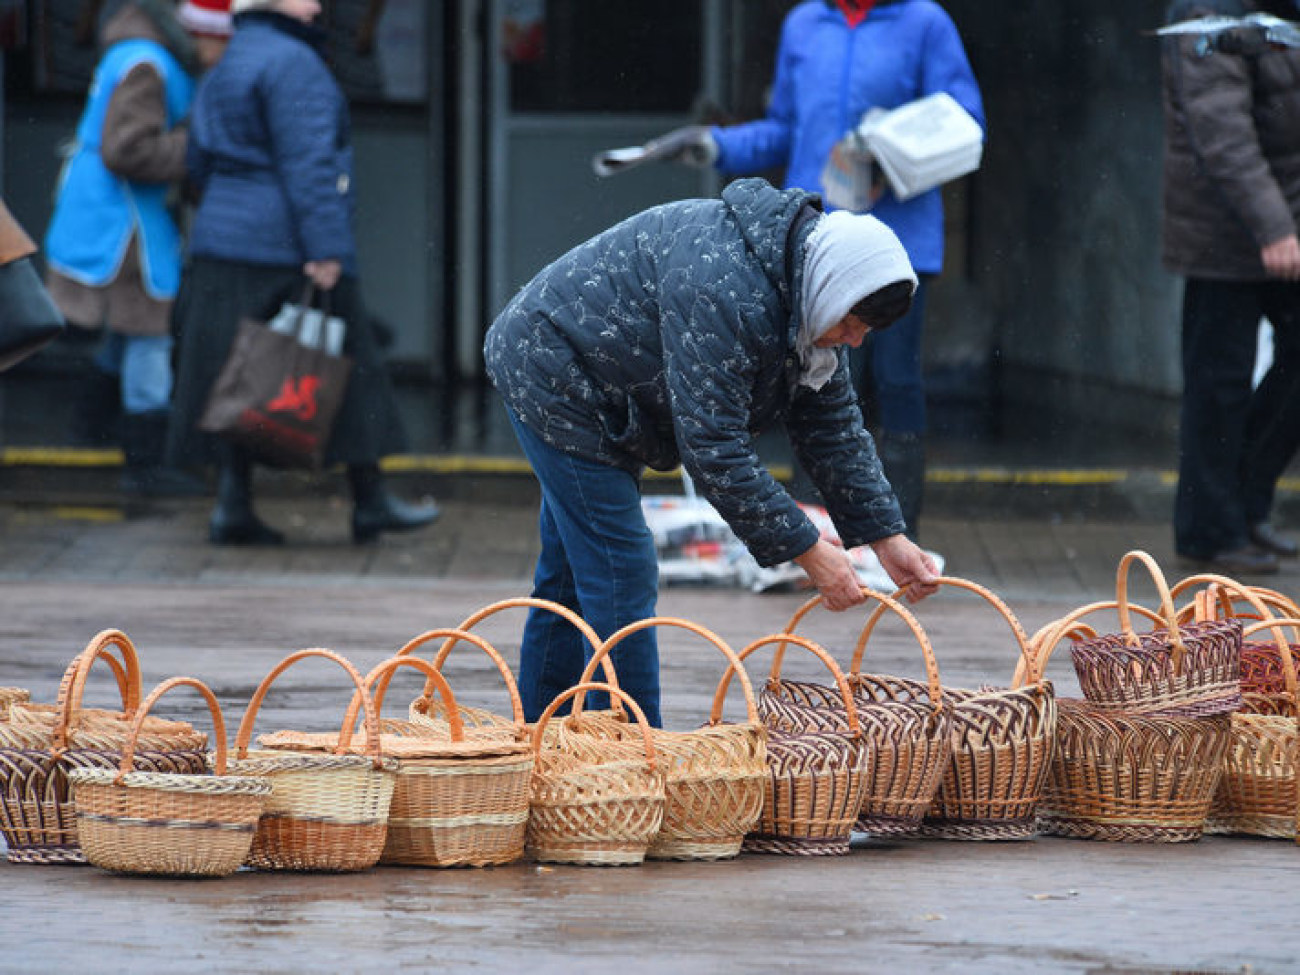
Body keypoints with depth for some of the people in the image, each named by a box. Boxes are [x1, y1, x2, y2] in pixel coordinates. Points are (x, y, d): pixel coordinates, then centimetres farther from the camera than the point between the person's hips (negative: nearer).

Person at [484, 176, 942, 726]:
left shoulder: (804, 295, -4)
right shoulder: (721, 292, -34)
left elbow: (834, 425, 3)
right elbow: (713, 448, -34)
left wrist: (885, 537, -5)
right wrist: (804, 550, -30)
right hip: (553, 377, -10)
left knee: (570, 574, 16)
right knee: (621, 578, -11)